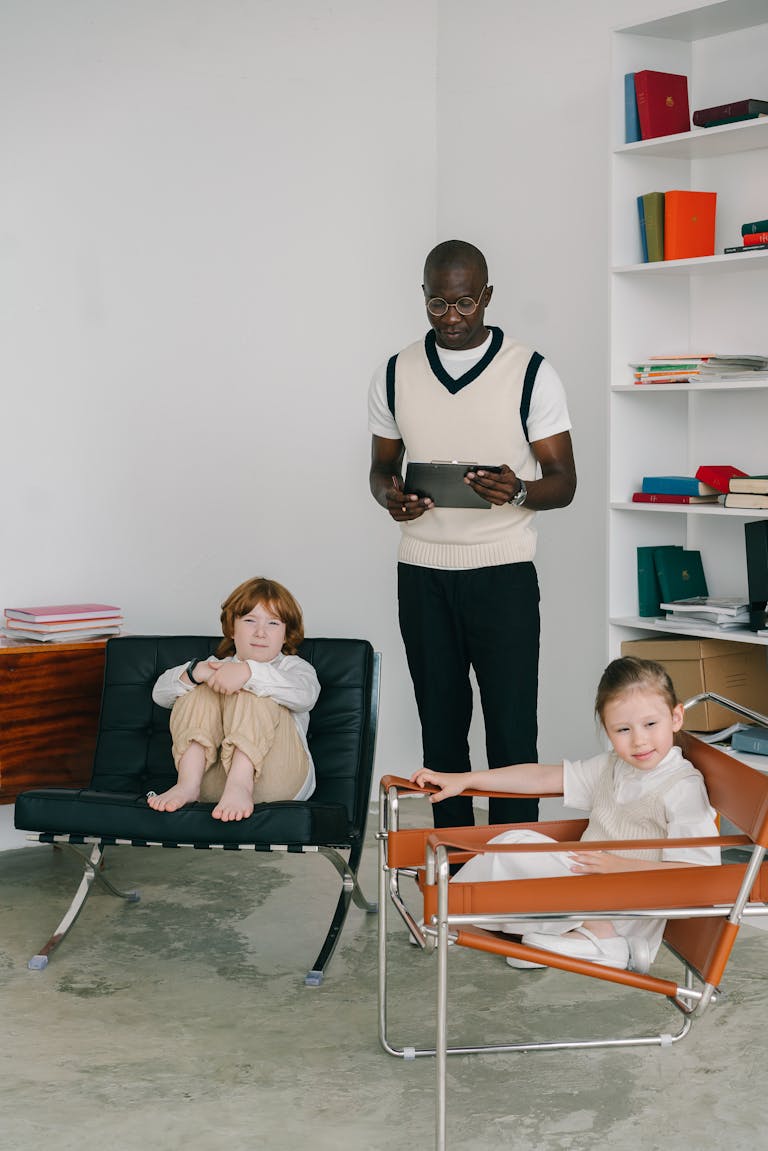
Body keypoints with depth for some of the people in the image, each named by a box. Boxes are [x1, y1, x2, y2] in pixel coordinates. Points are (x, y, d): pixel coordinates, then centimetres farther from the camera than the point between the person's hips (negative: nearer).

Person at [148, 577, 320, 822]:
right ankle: (188, 783, -30)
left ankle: (241, 784, -43)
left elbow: (304, 694, -10)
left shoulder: (294, 666, 20)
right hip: (212, 782, 3)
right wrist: (194, 671, -13)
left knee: (252, 691, -20)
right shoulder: (216, 667, 30)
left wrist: (248, 672, -28)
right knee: (200, 691, -10)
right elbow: (160, 693, 10)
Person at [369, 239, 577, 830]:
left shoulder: (532, 373, -3)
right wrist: (389, 494, -9)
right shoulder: (395, 375, 7)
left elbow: (563, 481, -2)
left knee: (512, 731, -4)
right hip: (423, 574, 3)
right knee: (440, 726, 9)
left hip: (503, 572, -3)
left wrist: (518, 491, -25)